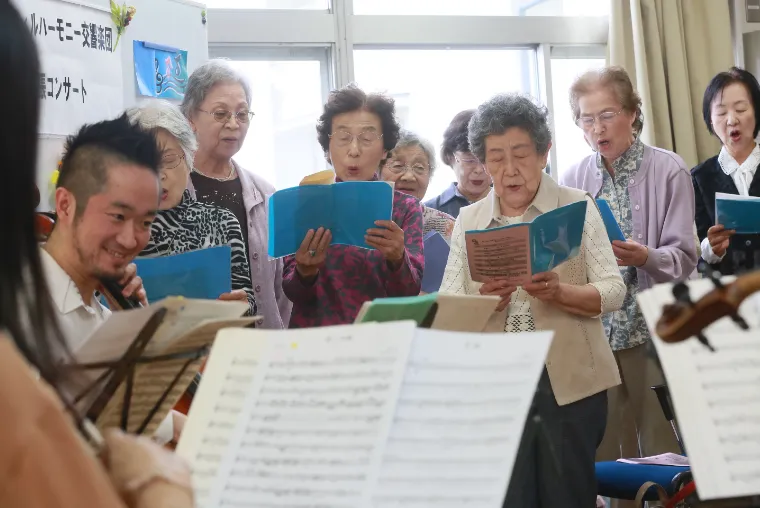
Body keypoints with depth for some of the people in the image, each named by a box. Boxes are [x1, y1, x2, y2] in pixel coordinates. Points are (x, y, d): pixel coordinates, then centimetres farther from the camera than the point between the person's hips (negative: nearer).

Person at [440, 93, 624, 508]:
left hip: (569, 380, -1)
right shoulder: (468, 220, 8)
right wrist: (483, 301, -18)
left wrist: (558, 292, -22)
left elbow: (613, 292, -3)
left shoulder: (577, 206, 2)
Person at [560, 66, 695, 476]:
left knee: (661, 448, 2)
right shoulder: (572, 181, 7)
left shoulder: (669, 172, -3)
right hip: (591, 328, 3)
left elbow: (684, 257, -8)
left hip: (653, 328, -3)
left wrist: (645, 257, -26)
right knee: (602, 451, 8)